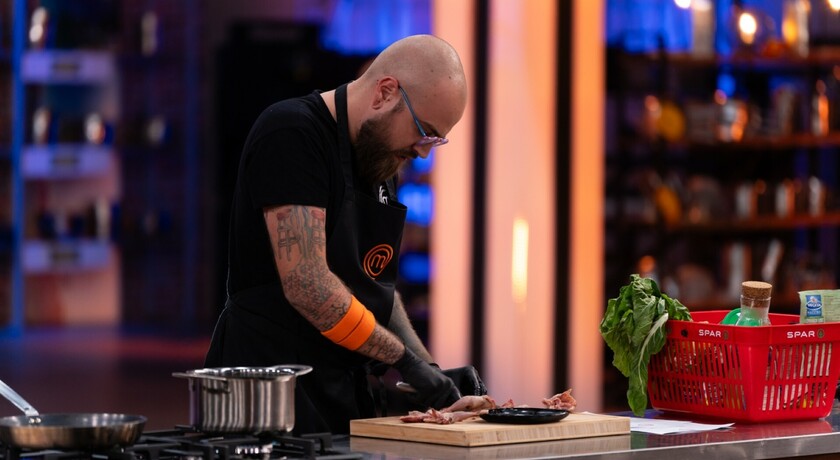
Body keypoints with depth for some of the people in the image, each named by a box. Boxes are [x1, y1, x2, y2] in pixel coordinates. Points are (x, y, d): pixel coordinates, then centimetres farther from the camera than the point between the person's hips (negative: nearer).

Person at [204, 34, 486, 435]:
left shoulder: (382, 162, 13)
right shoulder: (292, 134, -15)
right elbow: (307, 286, -22)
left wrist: (431, 372, 6)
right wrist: (406, 360, -17)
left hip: (345, 396, 8)